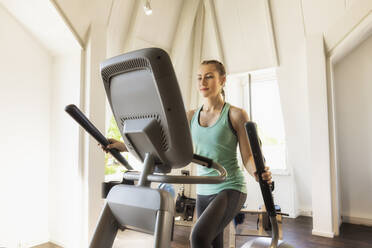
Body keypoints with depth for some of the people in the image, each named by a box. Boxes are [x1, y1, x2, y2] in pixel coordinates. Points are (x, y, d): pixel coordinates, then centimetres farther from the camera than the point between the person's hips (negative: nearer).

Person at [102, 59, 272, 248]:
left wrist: (258, 173, -30)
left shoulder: (236, 115, -6)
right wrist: (125, 146, -4)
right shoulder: (191, 116, 7)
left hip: (230, 189, -5)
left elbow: (248, 157, -7)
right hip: (203, 191, 5)